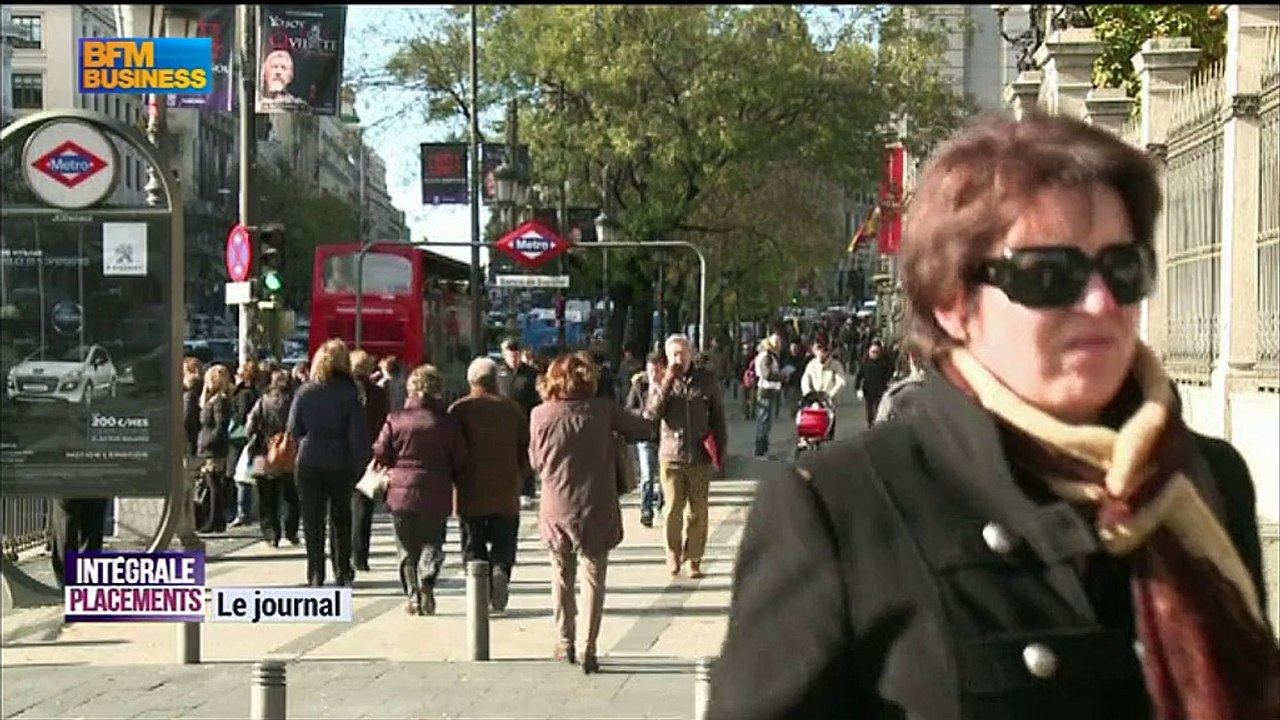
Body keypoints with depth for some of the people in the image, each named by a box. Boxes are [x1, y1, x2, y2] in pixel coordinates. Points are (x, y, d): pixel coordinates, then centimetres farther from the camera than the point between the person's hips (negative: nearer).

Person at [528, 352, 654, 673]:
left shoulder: (540, 415, -3)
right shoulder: (603, 409, -7)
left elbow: (536, 461, 7)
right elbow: (645, 430, 1)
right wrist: (614, 429, 17)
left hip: (556, 511, 1)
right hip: (596, 508, -1)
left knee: (562, 575, 18)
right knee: (593, 577, 7)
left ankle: (565, 642, 24)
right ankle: (589, 649, 4)